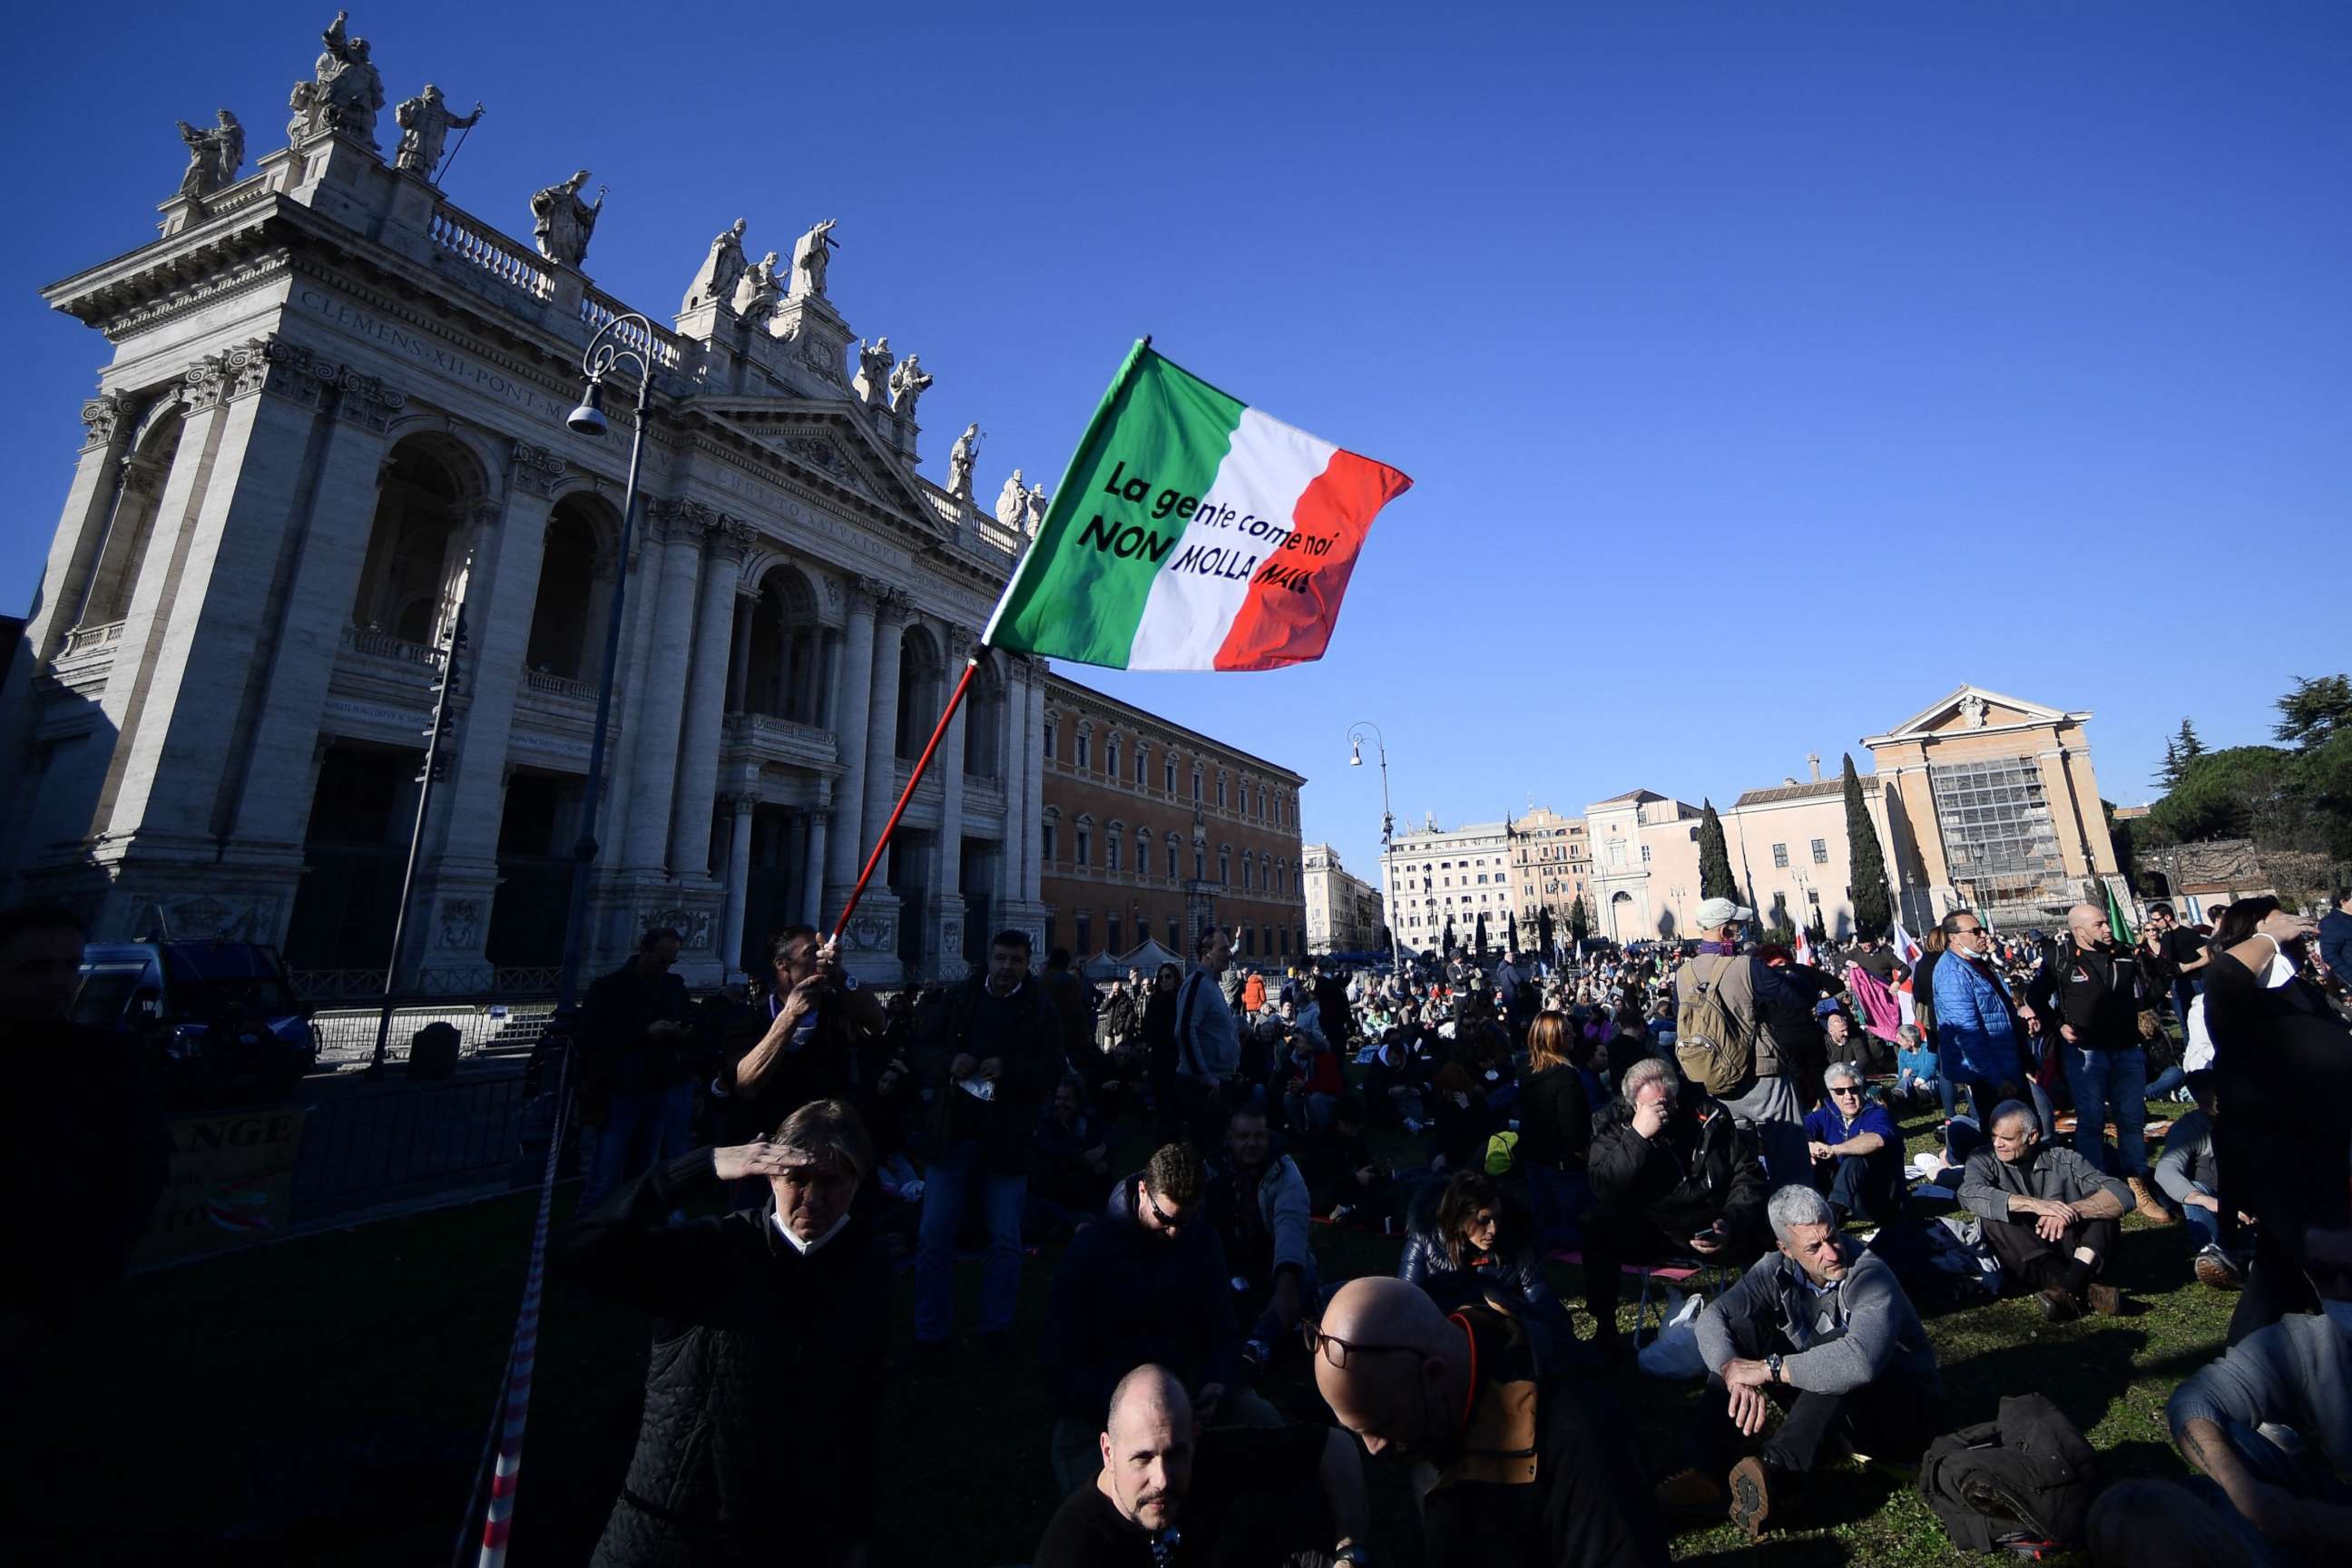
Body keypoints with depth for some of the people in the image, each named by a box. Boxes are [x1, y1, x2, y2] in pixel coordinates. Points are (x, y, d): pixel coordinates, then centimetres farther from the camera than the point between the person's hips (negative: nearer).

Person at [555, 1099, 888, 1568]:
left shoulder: (869, 1272, -6)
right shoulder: (714, 1249, -15)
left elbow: (864, 1413, 1)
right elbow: (579, 1252, -28)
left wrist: (853, 1529, 6)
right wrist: (704, 1169, -36)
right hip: (666, 1530, -2)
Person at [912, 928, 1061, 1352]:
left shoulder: (1040, 1010, -3)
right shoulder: (961, 998, 4)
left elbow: (1053, 1069, -8)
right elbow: (929, 1046, 7)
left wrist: (1008, 1070, -23)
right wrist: (950, 1061, -14)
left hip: (1006, 1143, -2)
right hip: (952, 1137, 2)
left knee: (1006, 1241, 10)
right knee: (934, 1237, 10)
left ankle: (996, 1330, 29)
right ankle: (929, 1333, 26)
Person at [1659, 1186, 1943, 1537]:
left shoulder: (1870, 1276, -26)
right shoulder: (1779, 1269, -9)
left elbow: (1860, 1359, -44)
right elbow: (1712, 1317, -16)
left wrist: (1769, 1368, -36)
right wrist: (1735, 1372, -36)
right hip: (1827, 1408, 5)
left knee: (1838, 1346, -34)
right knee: (1744, 1327, -15)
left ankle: (1778, 1473, -43)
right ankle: (1711, 1467, -22)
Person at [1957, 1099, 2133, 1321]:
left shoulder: (2063, 1160, 2)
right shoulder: (1984, 1159, -2)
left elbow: (2121, 1194, -12)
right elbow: (1969, 1194, -22)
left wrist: (2070, 1211, -28)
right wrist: (2033, 1204, -31)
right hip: (2023, 1262, -1)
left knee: (2100, 1204, -16)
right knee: (1995, 1215, -27)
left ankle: (2068, 1286, -32)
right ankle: (2083, 1288, -31)